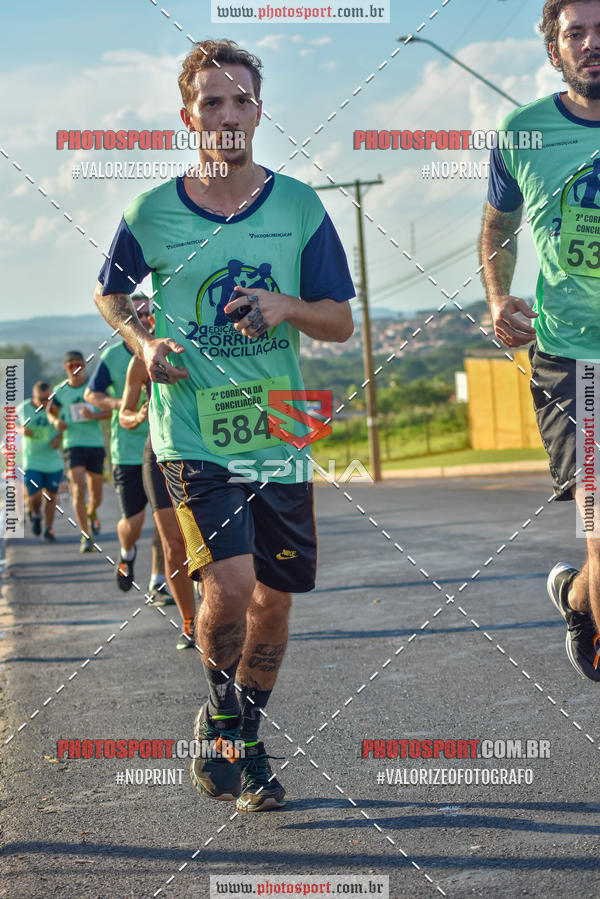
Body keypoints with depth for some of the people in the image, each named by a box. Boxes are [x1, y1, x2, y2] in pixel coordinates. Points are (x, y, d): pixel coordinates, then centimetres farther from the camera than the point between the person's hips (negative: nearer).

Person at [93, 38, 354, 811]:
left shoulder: (299, 206, 1)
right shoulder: (152, 212, -1)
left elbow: (341, 322, 4)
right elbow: (108, 293, 16)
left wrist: (286, 306, -16)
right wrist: (142, 343, -3)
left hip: (279, 433, 3)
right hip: (191, 433, -2)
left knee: (274, 597, 8)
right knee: (230, 585, -19)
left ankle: (245, 738, 31)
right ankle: (219, 713, 11)